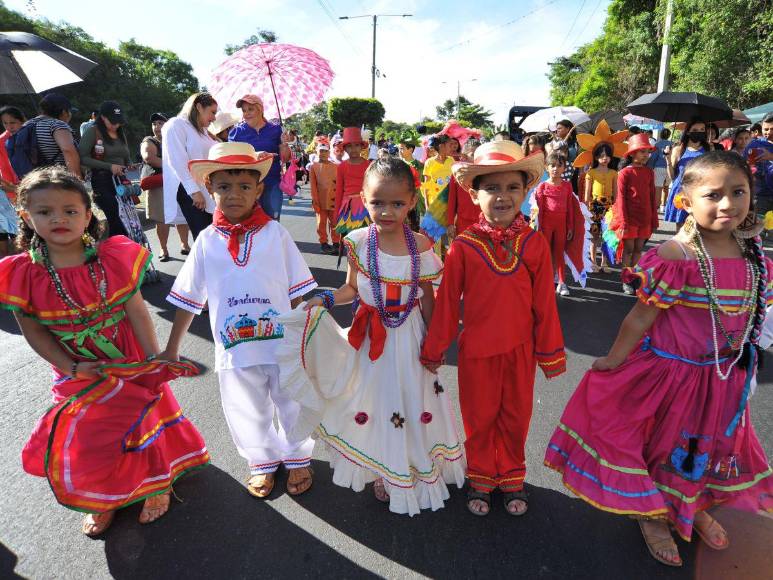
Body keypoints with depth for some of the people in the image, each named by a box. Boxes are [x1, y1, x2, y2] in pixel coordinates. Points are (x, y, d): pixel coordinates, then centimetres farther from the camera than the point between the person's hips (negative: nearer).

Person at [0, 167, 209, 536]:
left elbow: (137, 311, -12)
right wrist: (71, 367, -14)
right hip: (82, 372, 1)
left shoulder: (113, 258, -15)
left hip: (131, 362, -1)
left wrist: (155, 360, -14)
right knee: (84, 438, 14)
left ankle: (155, 484, 42)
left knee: (144, 420, 13)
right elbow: (34, 330, -5)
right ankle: (103, 499, 44)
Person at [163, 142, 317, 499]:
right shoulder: (207, 241, -3)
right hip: (234, 349, 1)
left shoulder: (274, 233, -6)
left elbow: (298, 291, -1)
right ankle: (263, 463, 45)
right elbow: (188, 300, 4)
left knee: (293, 406, 16)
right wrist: (171, 349, 8)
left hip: (282, 343, -1)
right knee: (248, 414, 19)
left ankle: (298, 458, 42)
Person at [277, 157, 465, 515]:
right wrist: (326, 300, -15)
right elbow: (353, 289, 3)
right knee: (374, 402, 15)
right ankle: (381, 471, 41)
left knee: (410, 400, 15)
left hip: (409, 338, 0)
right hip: (370, 337, 1)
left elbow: (428, 300, -3)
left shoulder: (420, 248, -13)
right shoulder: (359, 243, -12)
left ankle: (414, 468, 42)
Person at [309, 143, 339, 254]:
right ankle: (323, 243, 18)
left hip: (334, 200, 1)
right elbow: (313, 186, -3)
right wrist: (315, 201, -7)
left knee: (334, 222, 6)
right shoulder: (313, 167, 0)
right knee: (321, 222, 7)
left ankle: (336, 243, 14)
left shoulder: (335, 166, 2)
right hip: (321, 201, 0)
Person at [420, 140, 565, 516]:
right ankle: (481, 478, 41)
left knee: (516, 417, 19)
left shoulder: (535, 244, -8)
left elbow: (544, 303, -2)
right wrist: (434, 350, 0)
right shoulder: (463, 246, -13)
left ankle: (511, 478, 43)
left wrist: (550, 353, 3)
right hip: (476, 348, -1)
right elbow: (446, 302, -6)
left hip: (520, 348, 2)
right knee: (479, 418, 17)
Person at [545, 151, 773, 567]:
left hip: (725, 379, 6)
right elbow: (640, 318, -18)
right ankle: (651, 513, 40)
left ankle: (695, 508, 53)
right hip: (671, 371, -6)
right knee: (664, 443, 13)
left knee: (711, 444, 25)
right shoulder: (674, 258, -24)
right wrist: (613, 362, -10)